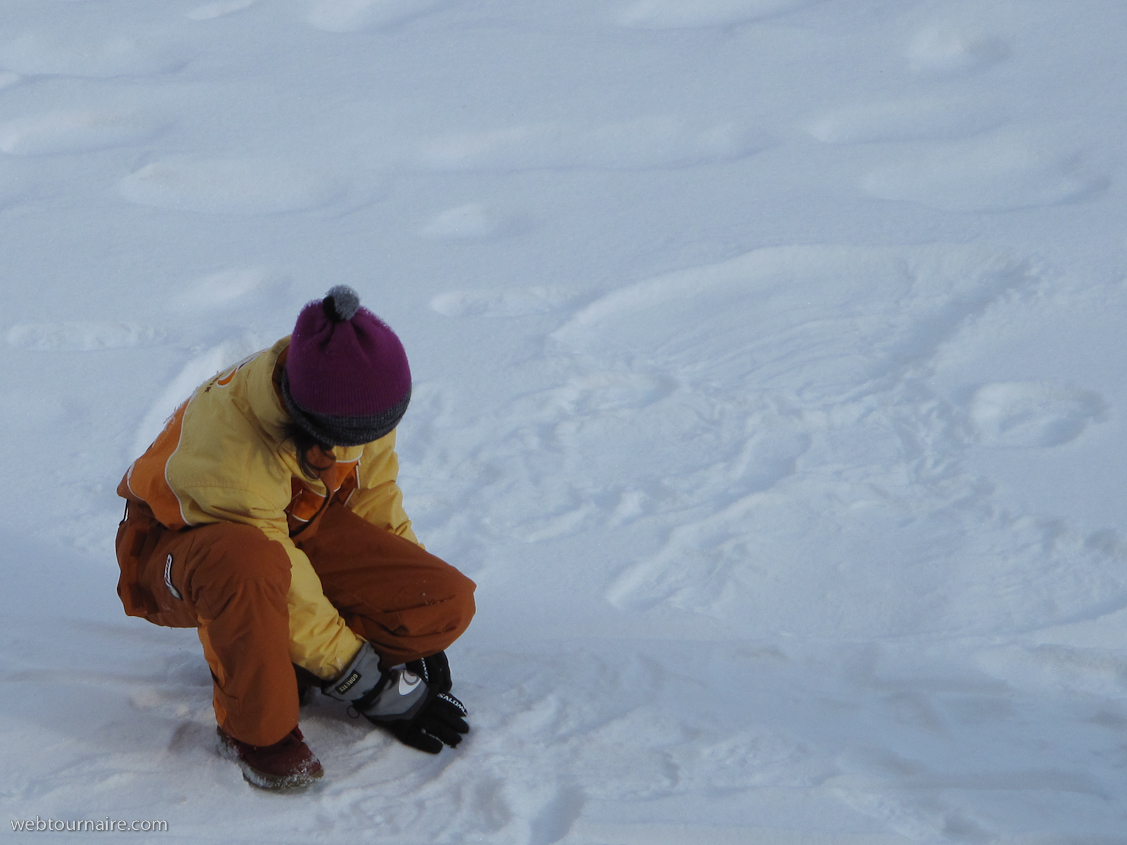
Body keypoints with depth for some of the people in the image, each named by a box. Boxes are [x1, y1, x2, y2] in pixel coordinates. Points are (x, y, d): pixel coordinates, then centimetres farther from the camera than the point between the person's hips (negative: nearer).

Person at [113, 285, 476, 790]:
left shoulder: (359, 404, -19)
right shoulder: (226, 449, -38)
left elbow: (375, 501, 0)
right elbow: (285, 591, -30)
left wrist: (419, 633, 0)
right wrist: (366, 682, -23)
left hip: (297, 526, 6)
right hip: (180, 547, -6)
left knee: (448, 603, -17)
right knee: (247, 564, -46)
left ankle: (277, 662, 2)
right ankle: (254, 728, -19)